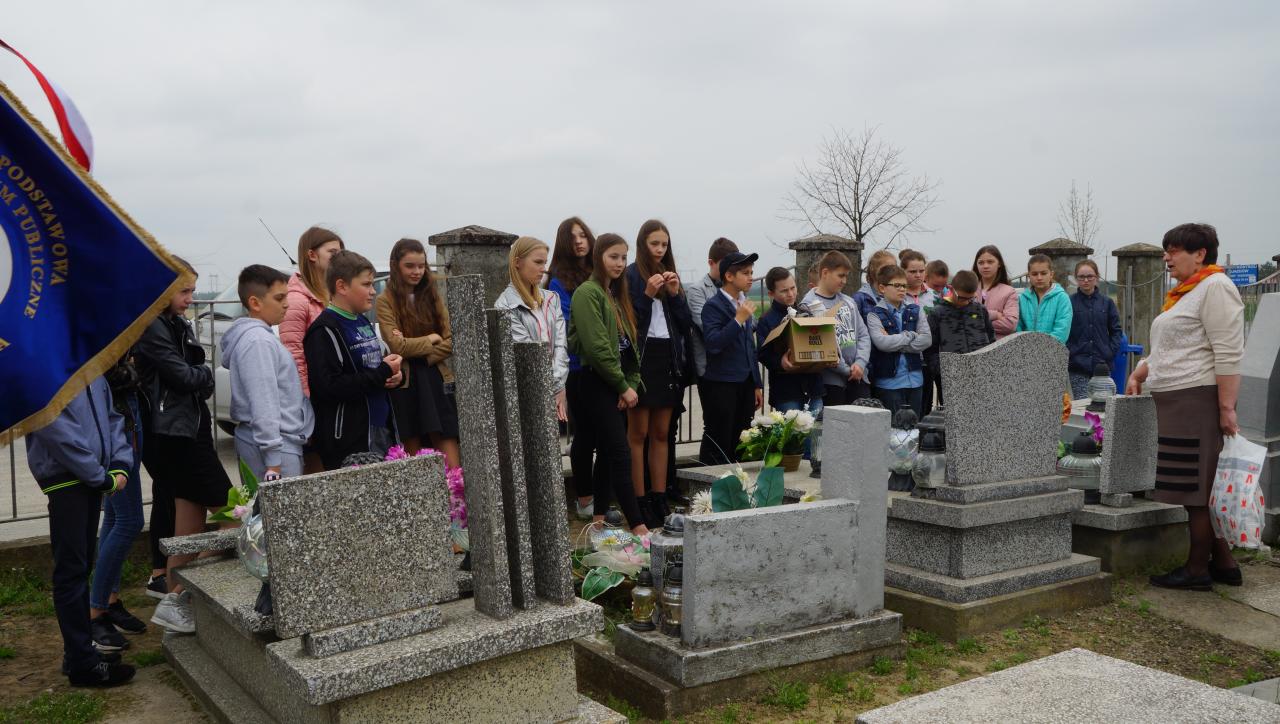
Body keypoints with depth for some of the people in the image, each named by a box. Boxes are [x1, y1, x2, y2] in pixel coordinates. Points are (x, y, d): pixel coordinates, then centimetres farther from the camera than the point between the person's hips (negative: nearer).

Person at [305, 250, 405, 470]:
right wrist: (382, 373, -17)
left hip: (381, 427, 8)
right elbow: (329, 386, -22)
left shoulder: (363, 322, 15)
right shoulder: (324, 331, -12)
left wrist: (395, 375, 5)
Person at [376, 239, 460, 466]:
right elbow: (397, 345, -11)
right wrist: (431, 339, -1)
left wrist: (417, 350, -8)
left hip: (436, 379, 3)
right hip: (406, 382, -3)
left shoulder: (432, 297, 12)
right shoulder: (385, 301, 0)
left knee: (447, 442, -5)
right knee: (413, 448, 4)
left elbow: (450, 342, 5)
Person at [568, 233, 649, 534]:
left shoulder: (617, 294, 17)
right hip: (598, 383, -9)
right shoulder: (588, 292, -9)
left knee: (608, 453, 11)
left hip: (618, 385, 9)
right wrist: (624, 386, -13)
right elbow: (597, 347, -17)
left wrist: (632, 383, 1)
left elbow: (629, 343, 14)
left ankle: (599, 521, 18)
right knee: (621, 455, -10)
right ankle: (638, 527, -9)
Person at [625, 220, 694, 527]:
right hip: (641, 358, -6)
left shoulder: (670, 276, 15)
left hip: (669, 358, 6)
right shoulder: (631, 276, -4)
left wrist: (676, 294, -4)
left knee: (661, 433, 10)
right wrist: (647, 294, -20)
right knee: (638, 434, -2)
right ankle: (640, 501, 3)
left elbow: (687, 323, 11)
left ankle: (660, 499, 15)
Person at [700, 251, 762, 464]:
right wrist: (739, 319, -19)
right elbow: (713, 343, -21)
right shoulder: (713, 306, -8)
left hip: (746, 384, 7)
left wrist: (757, 384, 20)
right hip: (722, 385, -7)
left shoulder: (745, 305, 14)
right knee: (719, 449, -3)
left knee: (741, 447, 8)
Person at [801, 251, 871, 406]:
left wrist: (860, 363, -7)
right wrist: (847, 370, -12)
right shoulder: (809, 306, -7)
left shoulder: (849, 302, 13)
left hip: (859, 378, 6)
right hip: (831, 381, -6)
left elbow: (863, 335, 11)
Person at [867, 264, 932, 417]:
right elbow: (882, 342, -19)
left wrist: (895, 344, -10)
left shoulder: (915, 311, 9)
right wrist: (910, 335, -8)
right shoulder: (875, 314, -5)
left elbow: (927, 339, -3)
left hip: (915, 379, 5)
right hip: (889, 381, -5)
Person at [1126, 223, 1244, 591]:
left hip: (1198, 401, -10)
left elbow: (1228, 353, -16)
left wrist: (1227, 407, -20)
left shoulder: (1215, 287, -9)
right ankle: (1223, 563, 18)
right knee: (1200, 489, 11)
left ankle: (1197, 570, 3)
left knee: (1199, 490, -4)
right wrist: (1139, 373, 16)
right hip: (1173, 402, 10)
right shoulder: (1184, 292, 21)